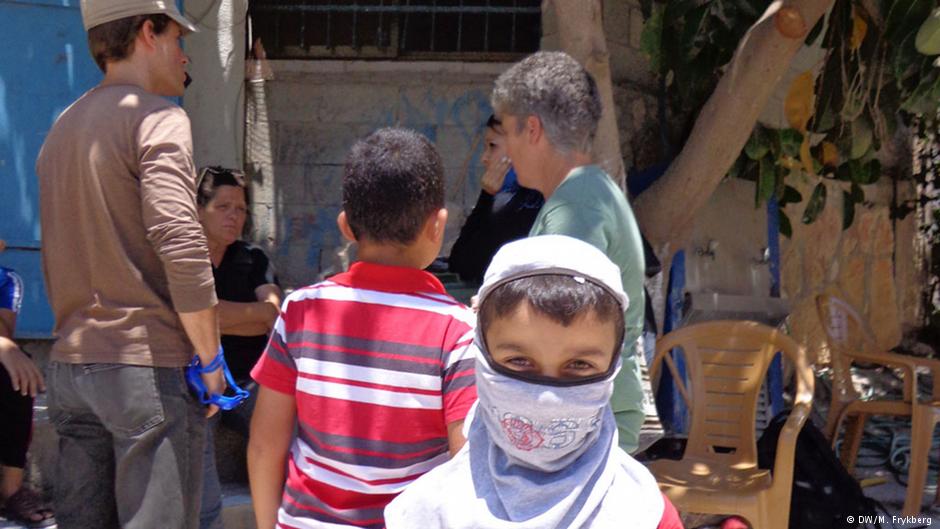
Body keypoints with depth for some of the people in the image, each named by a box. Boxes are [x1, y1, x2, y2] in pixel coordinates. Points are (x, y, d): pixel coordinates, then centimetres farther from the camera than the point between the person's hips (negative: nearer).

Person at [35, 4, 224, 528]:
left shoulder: (63, 128, 17)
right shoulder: (157, 117, -9)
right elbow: (181, 244, -19)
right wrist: (211, 359, -12)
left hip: (70, 366, 8)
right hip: (149, 365, -8)